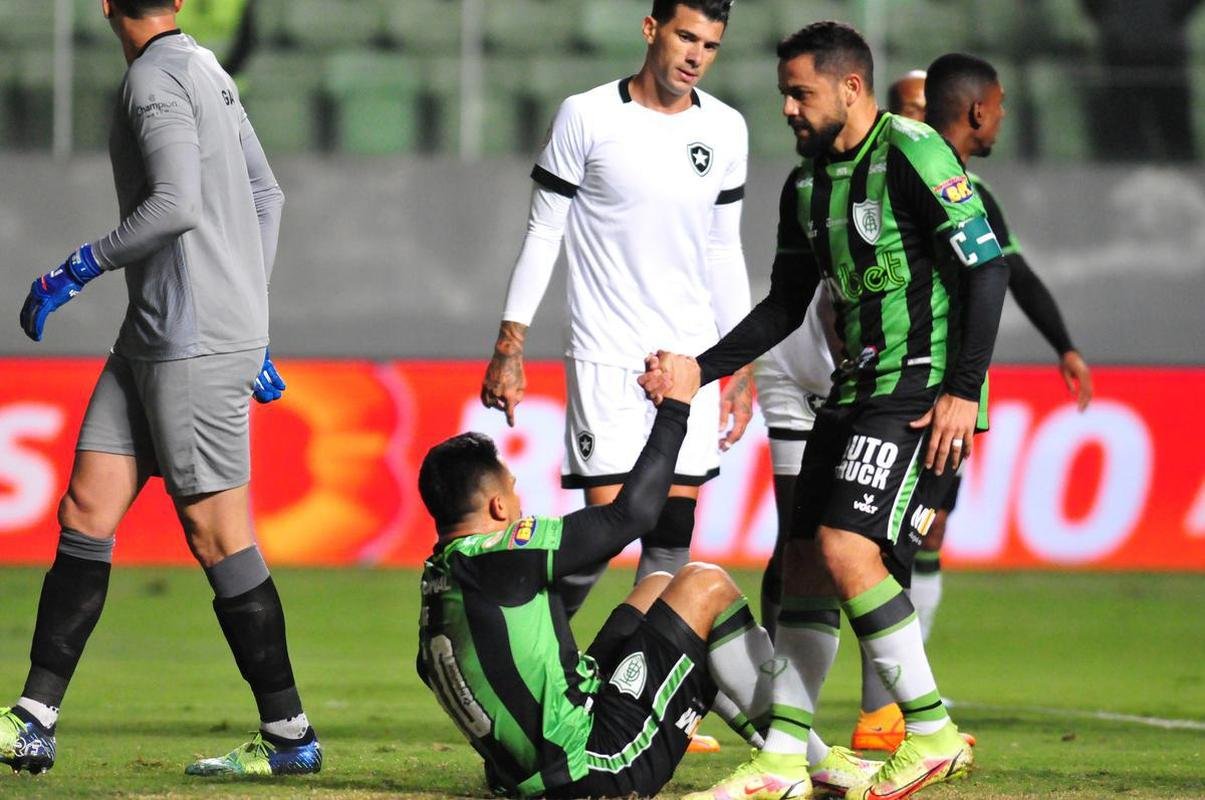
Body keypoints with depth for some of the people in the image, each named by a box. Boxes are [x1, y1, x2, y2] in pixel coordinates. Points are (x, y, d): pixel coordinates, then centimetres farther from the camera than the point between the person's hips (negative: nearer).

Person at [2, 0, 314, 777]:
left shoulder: (157, 80, -13)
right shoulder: (206, 69, 15)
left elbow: (175, 205, -24)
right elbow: (266, 196, 21)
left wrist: (77, 270, -13)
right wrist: (249, 317, 26)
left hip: (197, 342, -9)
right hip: (155, 336, 9)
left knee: (217, 532, -5)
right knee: (87, 509, 4)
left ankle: (290, 736, 3)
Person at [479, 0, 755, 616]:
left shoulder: (726, 130, 7)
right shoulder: (587, 116, -5)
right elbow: (544, 233, 0)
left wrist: (742, 364, 14)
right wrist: (509, 347, -4)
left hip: (691, 358, 4)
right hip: (605, 357, -4)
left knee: (672, 536, 0)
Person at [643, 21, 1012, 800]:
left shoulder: (913, 155, -14)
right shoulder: (807, 182, 12)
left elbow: (986, 267, -16)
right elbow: (785, 306, 19)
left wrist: (962, 390, -21)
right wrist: (699, 371, 8)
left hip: (924, 397, -9)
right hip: (856, 388, 9)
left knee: (848, 552, -19)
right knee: (805, 563, 5)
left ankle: (934, 733, -9)